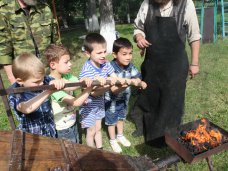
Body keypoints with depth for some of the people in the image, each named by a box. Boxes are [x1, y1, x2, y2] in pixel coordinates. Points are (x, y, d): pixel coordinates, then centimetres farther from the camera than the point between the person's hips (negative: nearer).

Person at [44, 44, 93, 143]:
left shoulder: (67, 76, -4)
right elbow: (76, 102, -30)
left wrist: (86, 81, -33)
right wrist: (90, 87, -23)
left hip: (72, 123, 7)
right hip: (62, 130, -7)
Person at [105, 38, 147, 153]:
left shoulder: (130, 66, -13)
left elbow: (137, 78, -5)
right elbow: (114, 89, -36)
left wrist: (141, 83, -29)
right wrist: (129, 82, -48)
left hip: (124, 98, 6)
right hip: (111, 100, -6)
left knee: (121, 117, 26)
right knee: (112, 120, 15)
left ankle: (120, 136, 50)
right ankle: (113, 141, 38)